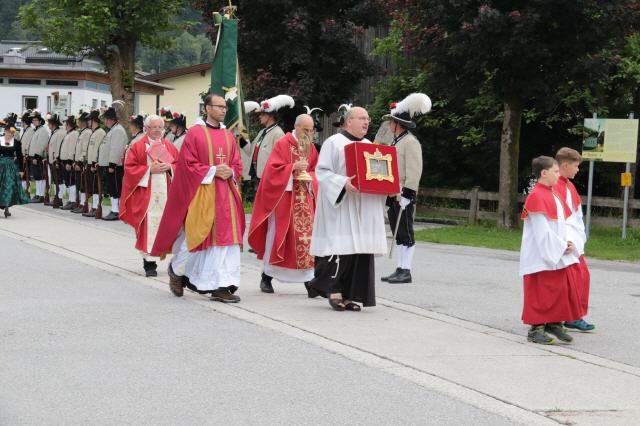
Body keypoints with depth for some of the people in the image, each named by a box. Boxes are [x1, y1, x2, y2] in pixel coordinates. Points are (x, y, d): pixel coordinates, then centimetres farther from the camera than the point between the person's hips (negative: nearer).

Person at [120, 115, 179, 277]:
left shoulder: (169, 146, 13)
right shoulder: (137, 146, 2)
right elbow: (129, 168, -3)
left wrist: (169, 167, -8)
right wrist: (149, 169, -13)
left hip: (165, 192, 3)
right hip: (145, 192, -3)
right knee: (148, 226, -8)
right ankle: (149, 263, -6)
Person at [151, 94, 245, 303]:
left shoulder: (228, 136, 13)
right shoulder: (195, 133, -3)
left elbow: (237, 164, 15)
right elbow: (188, 164, -8)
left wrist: (230, 172, -6)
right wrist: (213, 171, -14)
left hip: (225, 194, 5)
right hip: (201, 193, -5)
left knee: (226, 238, -2)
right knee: (196, 236, -1)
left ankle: (222, 286, -1)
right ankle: (176, 269, 26)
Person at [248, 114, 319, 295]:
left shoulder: (310, 147, 11)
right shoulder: (283, 144, -6)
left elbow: (315, 170, 17)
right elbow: (272, 170, -11)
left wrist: (310, 177, -5)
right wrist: (293, 167, -21)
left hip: (304, 198, 4)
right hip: (283, 197, -4)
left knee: (306, 235, -6)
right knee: (277, 235, 1)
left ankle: (308, 279, -8)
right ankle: (266, 277, 15)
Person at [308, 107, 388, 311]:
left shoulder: (369, 145, 19)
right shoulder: (334, 143, -1)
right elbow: (322, 171, -8)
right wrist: (343, 183, -23)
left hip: (364, 207, 7)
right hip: (340, 206, -6)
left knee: (361, 249, 1)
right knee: (342, 248, -13)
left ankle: (349, 295, 5)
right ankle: (333, 289, 3)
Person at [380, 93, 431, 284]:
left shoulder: (411, 142, -12)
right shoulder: (395, 142, 18)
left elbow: (414, 171, -18)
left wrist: (407, 194, -22)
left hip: (404, 195, -10)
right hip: (392, 195, 10)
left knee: (405, 234, -6)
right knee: (398, 234, 10)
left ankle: (406, 271, -4)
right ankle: (400, 270, 14)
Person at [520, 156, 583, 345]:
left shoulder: (554, 196, 15)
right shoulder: (536, 197, -14)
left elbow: (565, 223, 16)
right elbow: (542, 230, -19)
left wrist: (569, 242, -2)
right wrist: (561, 247, -16)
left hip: (560, 256, 9)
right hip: (542, 256, -9)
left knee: (562, 289, 10)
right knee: (541, 292, -4)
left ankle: (555, 323, 21)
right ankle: (536, 328, 3)